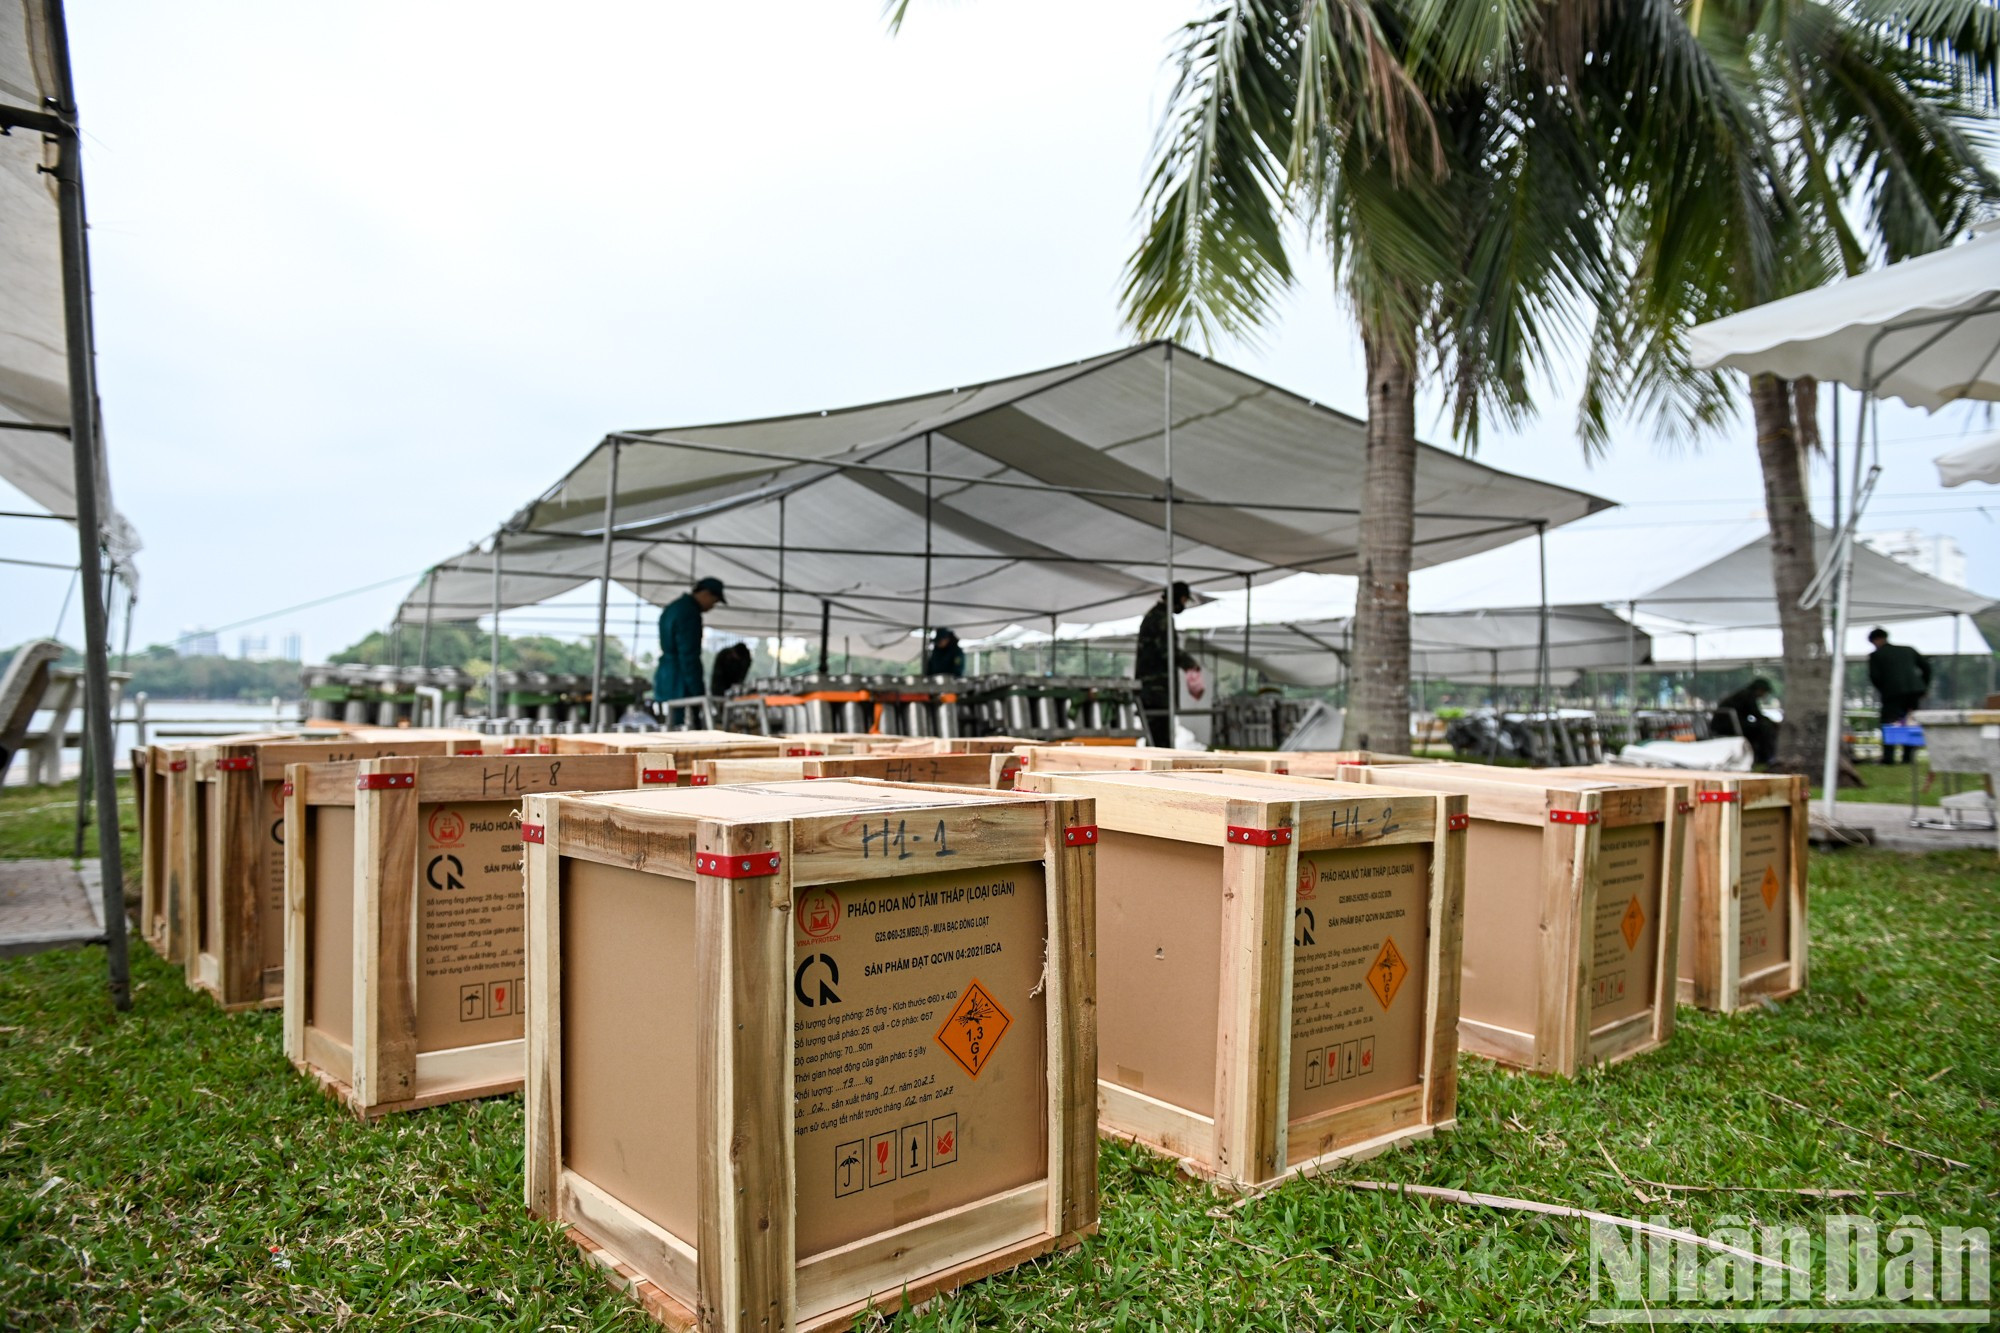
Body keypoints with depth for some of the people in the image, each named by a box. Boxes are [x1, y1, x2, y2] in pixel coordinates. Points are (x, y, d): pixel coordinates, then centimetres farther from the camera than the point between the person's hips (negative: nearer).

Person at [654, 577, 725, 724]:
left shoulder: (674, 607, 17)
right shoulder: (689, 613, -15)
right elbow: (689, 656, -19)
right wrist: (699, 693, -17)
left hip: (666, 677, 10)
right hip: (680, 683, -10)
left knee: (673, 728, 13)